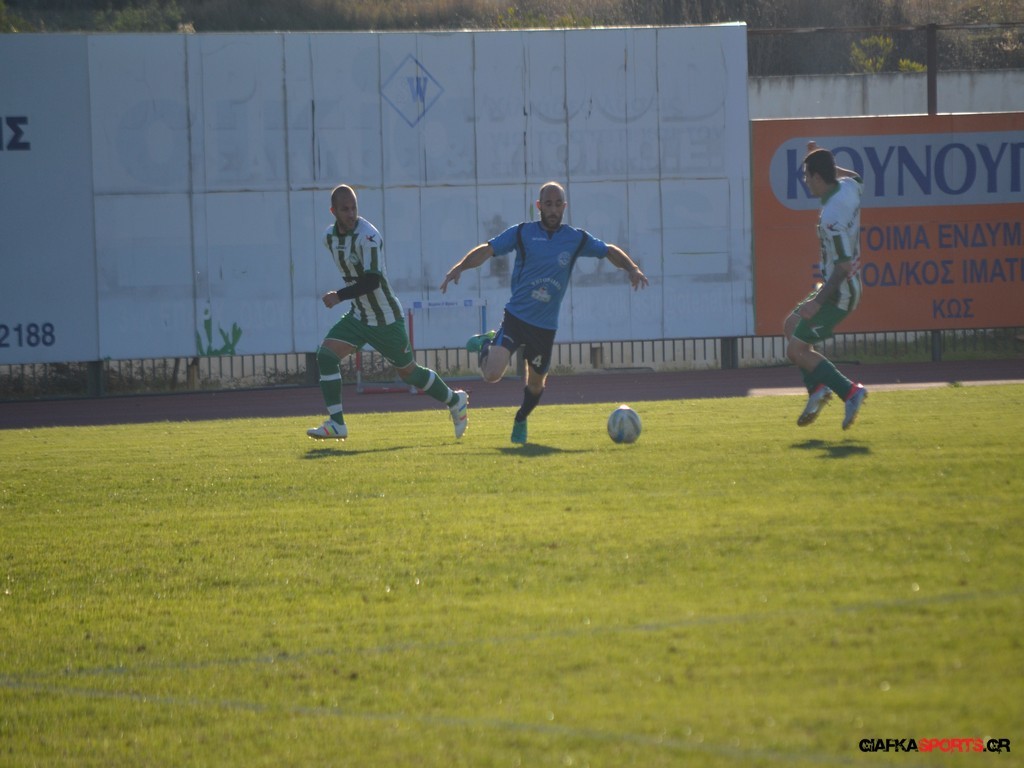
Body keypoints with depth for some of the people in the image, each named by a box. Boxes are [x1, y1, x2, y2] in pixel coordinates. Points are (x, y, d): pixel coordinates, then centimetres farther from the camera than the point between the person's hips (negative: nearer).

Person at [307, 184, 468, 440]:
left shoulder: (367, 236, -24)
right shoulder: (329, 236, 1)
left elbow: (372, 280, -31)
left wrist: (340, 296, -35)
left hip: (386, 320, -7)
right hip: (358, 316, 7)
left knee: (408, 371, 8)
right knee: (326, 355, -13)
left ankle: (455, 402, 33)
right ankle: (336, 424, -12)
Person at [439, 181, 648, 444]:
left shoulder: (576, 239, 3)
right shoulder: (522, 233, -4)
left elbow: (610, 252, 13)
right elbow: (487, 250, -8)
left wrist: (632, 269, -4)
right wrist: (460, 267, -24)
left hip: (545, 327, 3)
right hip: (515, 316, -3)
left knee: (536, 383, 13)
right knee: (492, 374, -20)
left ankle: (520, 421, 44)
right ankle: (486, 345, 15)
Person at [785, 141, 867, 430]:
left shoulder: (831, 217, -28)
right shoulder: (849, 188, -1)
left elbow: (844, 265, -29)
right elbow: (856, 178, 28)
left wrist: (818, 301, -26)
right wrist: (829, 164, 24)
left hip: (838, 293, -10)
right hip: (846, 288, 10)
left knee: (796, 350, -8)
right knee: (791, 326, 22)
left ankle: (850, 391, -9)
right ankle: (817, 388, 16)